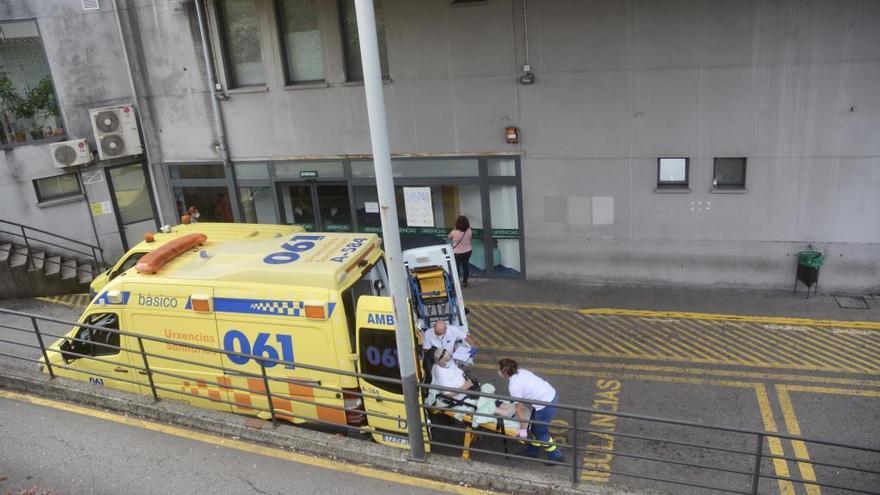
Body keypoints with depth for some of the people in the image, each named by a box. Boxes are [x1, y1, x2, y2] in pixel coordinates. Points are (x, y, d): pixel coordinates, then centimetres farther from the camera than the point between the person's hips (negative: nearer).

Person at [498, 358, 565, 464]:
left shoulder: (514, 386, -21)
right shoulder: (520, 371, 2)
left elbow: (520, 409, -16)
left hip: (545, 405, -9)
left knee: (541, 433, 13)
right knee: (535, 428, 24)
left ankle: (556, 457, 29)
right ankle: (531, 451, 41)